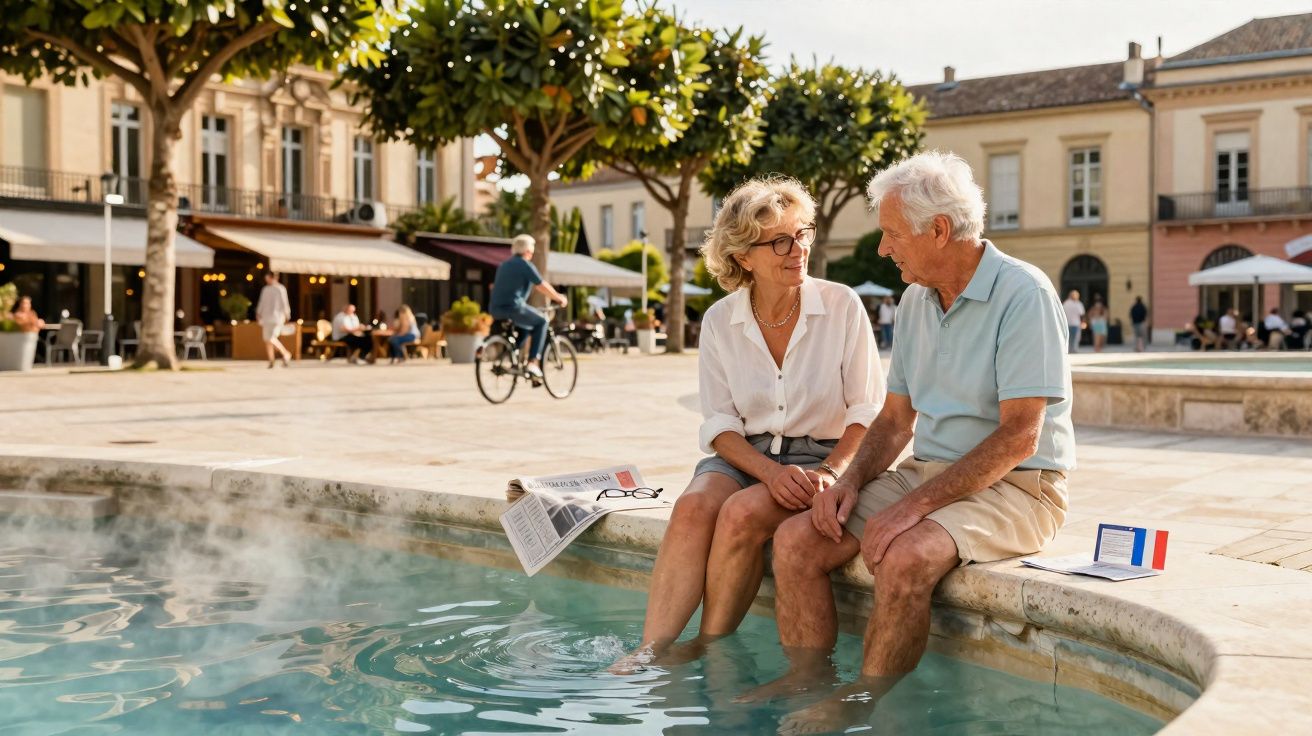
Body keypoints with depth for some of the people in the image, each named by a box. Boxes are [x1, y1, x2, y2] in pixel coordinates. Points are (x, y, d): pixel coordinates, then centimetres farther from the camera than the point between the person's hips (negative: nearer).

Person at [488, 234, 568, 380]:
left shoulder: (503, 266, 22)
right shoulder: (526, 265, -1)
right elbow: (542, 287, -2)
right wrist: (559, 298, 12)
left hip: (495, 309, 8)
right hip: (514, 307, -8)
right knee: (541, 322, 11)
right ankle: (533, 362, -1)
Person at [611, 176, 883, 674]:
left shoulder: (842, 306, -5)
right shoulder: (720, 321, 1)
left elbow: (868, 410, -2)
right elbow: (719, 425, 1)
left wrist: (829, 473, -18)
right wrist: (771, 472, -17)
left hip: (821, 457, -2)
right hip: (745, 457, 2)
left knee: (742, 512, -31)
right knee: (693, 507, -29)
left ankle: (710, 649, -15)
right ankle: (651, 650, -30)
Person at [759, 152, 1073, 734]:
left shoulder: (1023, 294, -15)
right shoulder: (915, 300, 9)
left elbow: (1019, 437, -21)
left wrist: (918, 504, -25)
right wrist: (852, 480, -4)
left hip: (1015, 489, -7)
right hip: (928, 471, 7)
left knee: (905, 556, -33)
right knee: (797, 539, -10)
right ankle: (807, 679, 1)